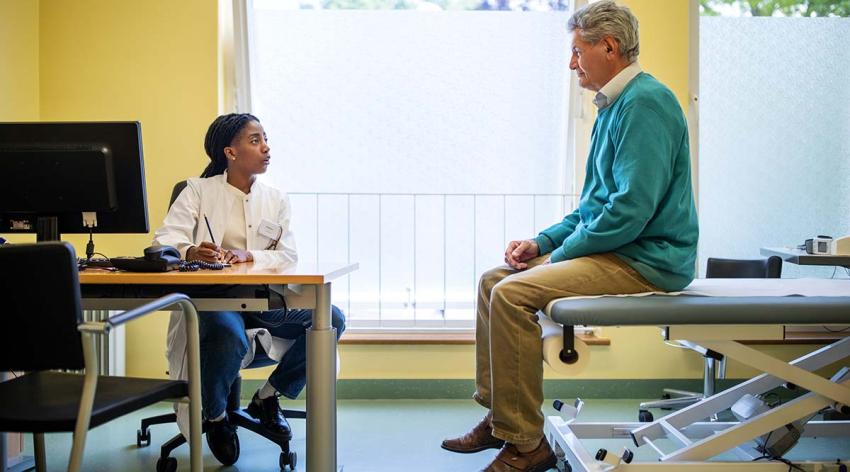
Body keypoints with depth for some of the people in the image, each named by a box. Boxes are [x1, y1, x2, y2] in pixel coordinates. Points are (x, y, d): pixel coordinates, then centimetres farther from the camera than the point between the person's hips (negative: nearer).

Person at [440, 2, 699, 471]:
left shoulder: (644, 103, -16)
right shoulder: (612, 107, 17)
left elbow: (632, 209, -24)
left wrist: (559, 254, -14)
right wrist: (542, 242, 8)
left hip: (644, 261, -11)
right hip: (616, 250, 11)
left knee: (513, 292, -24)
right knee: (493, 281, 9)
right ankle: (499, 415, 14)